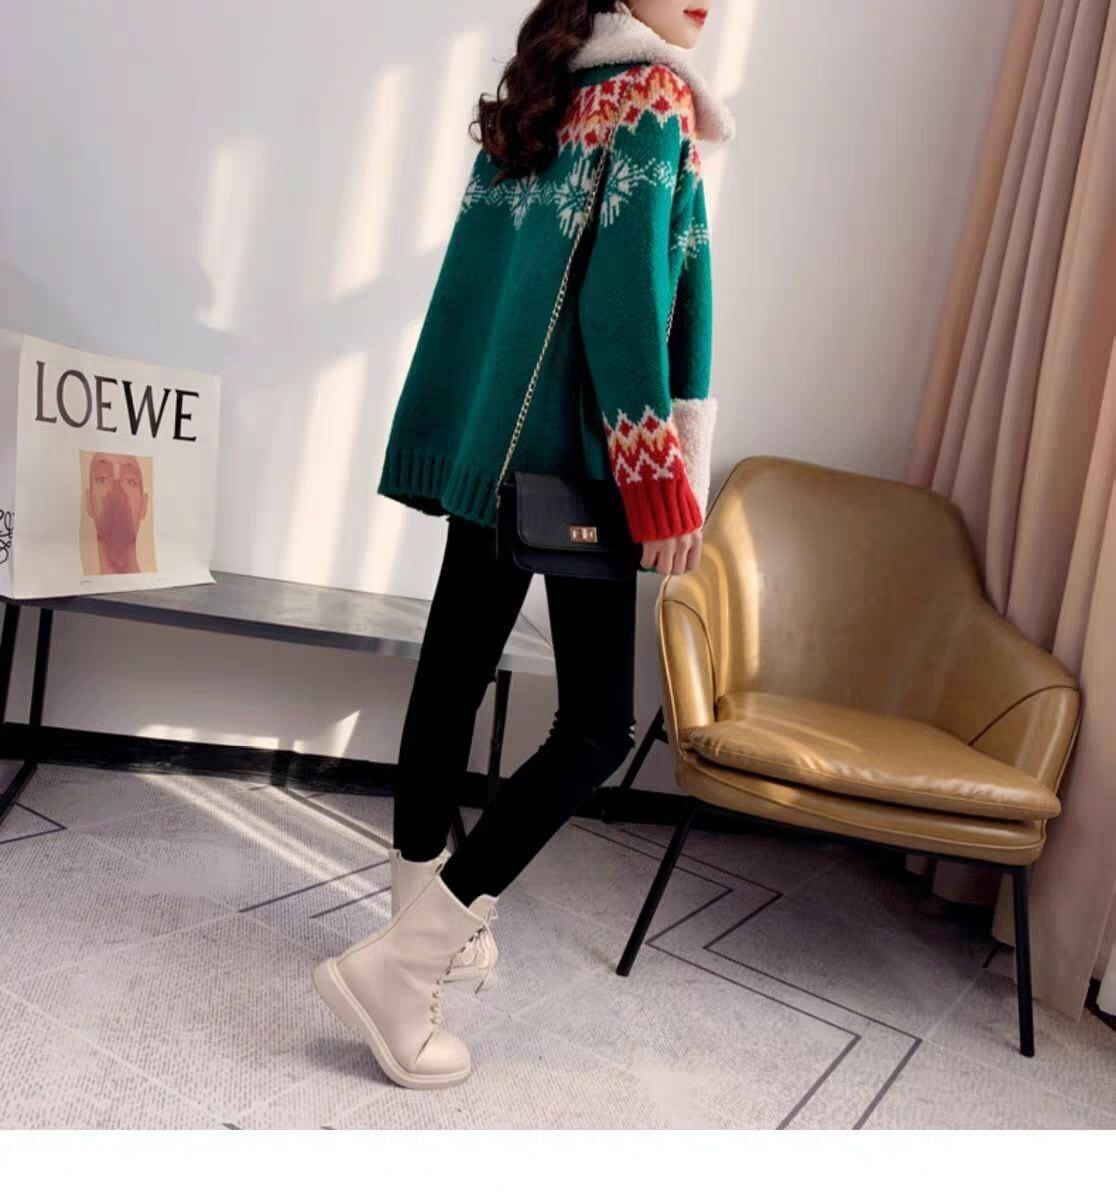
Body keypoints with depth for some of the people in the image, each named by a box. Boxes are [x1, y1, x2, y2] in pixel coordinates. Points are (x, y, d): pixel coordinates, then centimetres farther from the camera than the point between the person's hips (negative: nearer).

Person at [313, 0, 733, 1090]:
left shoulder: (535, 89, 18)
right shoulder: (655, 93, -5)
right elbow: (624, 296, -16)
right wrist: (663, 483, -15)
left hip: (483, 437, 9)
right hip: (577, 456, -9)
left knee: (455, 667, 12)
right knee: (597, 725, -4)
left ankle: (431, 915, 26)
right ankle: (399, 963, -6)